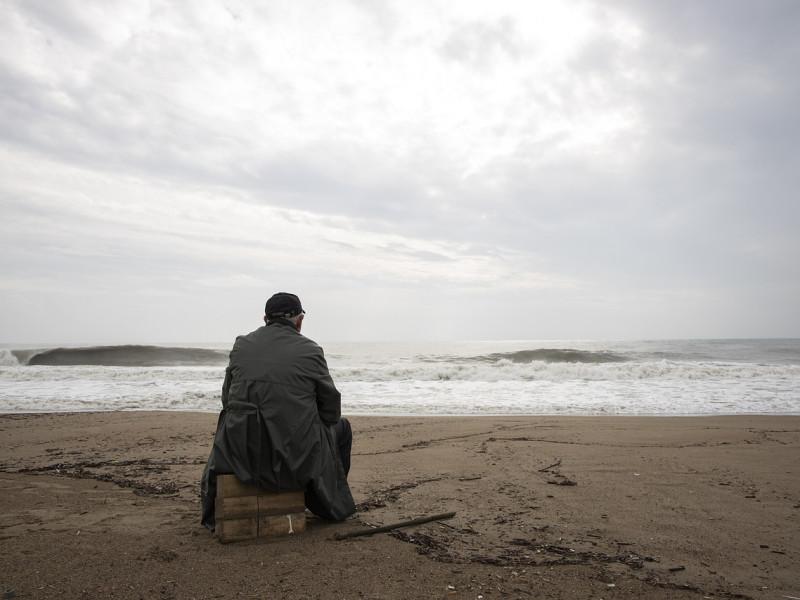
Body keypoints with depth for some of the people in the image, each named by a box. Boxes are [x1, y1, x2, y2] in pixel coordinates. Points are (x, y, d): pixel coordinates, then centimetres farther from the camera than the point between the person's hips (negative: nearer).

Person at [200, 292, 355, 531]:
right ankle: (331, 505, 38)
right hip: (295, 458, -3)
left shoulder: (241, 345, 3)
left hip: (241, 454, 4)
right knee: (342, 426, 25)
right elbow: (331, 409, -1)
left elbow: (227, 399, 10)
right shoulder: (310, 351, -7)